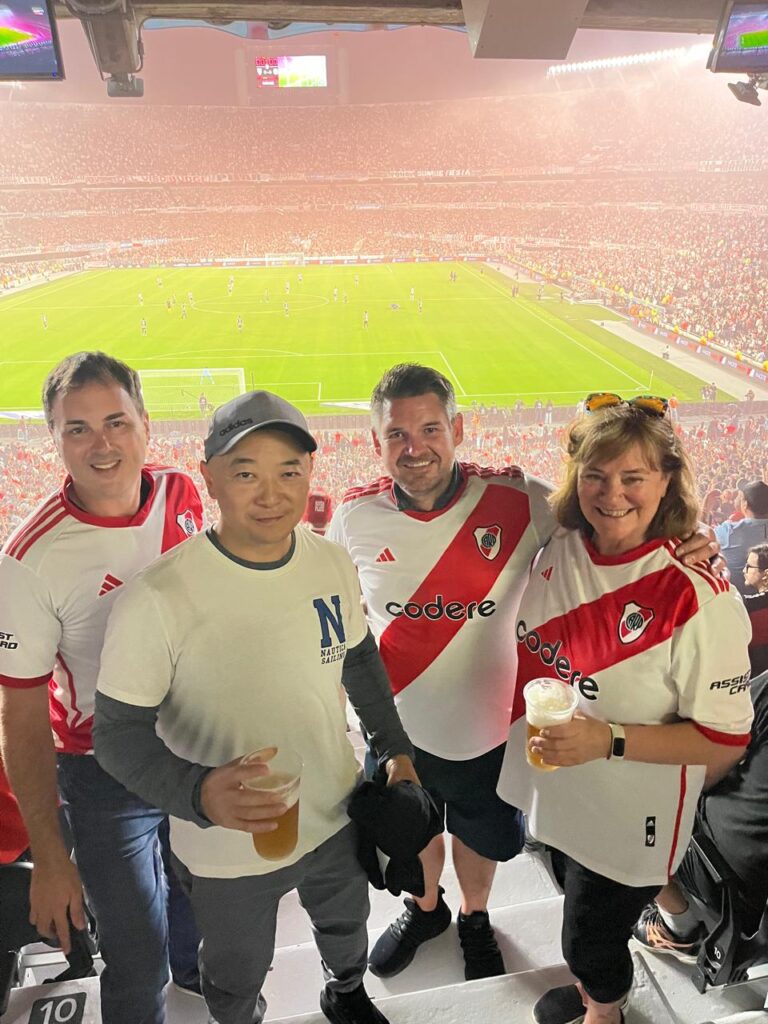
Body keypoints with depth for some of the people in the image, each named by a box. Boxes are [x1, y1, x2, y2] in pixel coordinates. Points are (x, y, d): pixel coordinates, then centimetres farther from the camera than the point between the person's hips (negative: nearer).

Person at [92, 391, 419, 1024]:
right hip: (229, 848, -4)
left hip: (338, 818, 5)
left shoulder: (333, 563, -11)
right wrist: (199, 793, -37)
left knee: (346, 924, 33)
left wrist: (396, 748, 7)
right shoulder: (158, 598, -28)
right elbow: (119, 734, -21)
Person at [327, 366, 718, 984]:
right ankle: (425, 909, 62)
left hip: (488, 727, -1)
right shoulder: (356, 516, -15)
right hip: (396, 726, 1)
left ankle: (475, 919, 61)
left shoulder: (519, 501, -22)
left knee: (481, 837, 27)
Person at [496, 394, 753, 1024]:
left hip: (627, 824, -5)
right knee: (576, 907, 30)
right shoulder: (558, 551, -11)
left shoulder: (697, 597, -28)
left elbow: (726, 739, -22)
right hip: (552, 796, 6)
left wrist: (609, 741, -31)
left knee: (593, 941, 17)